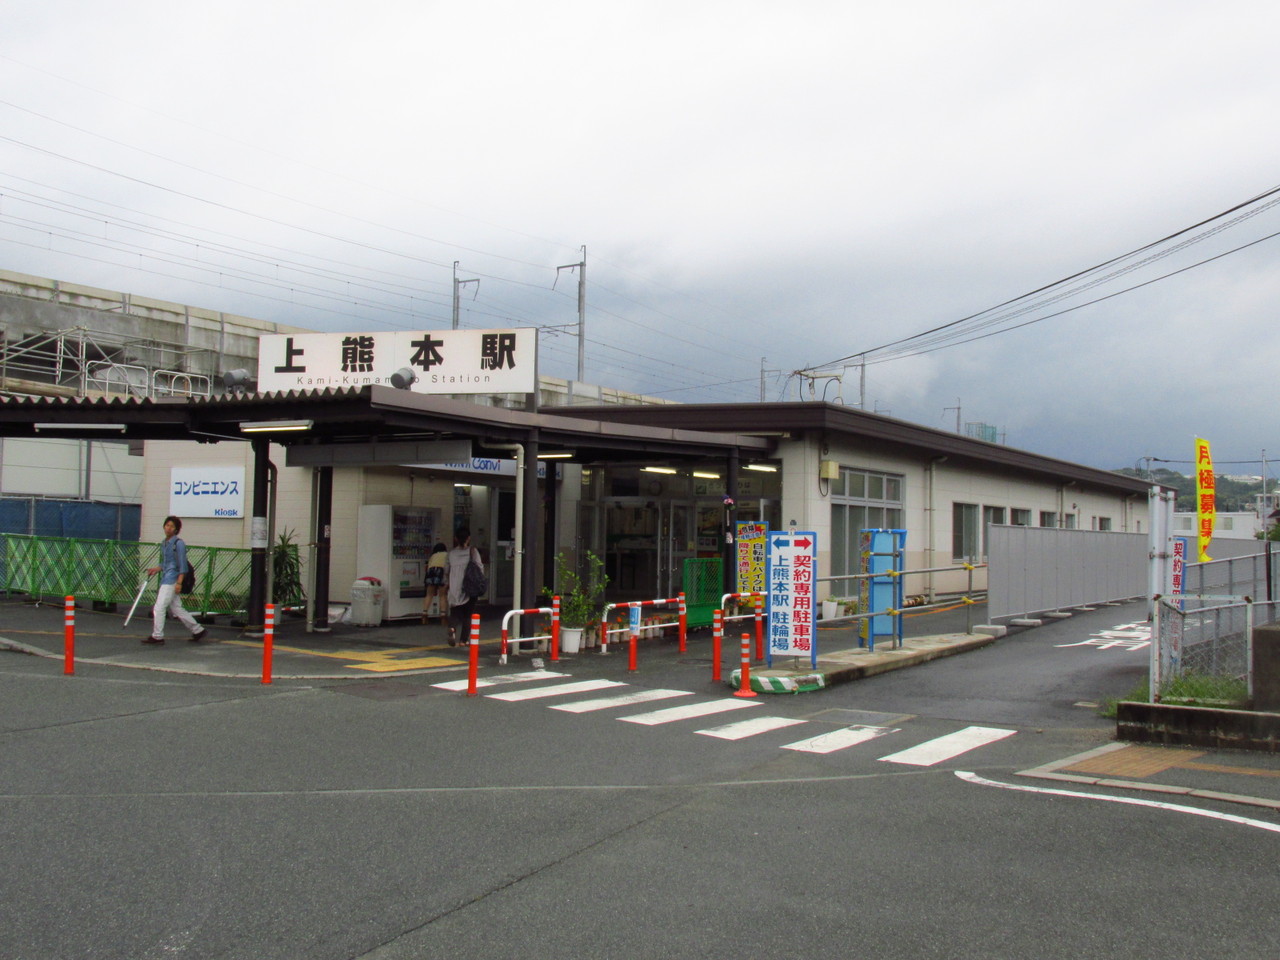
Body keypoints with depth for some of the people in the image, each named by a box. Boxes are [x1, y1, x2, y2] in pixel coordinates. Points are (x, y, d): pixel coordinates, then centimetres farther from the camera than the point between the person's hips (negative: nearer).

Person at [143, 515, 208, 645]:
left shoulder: (178, 543, -10)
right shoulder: (164, 543, 15)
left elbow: (182, 565, -14)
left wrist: (179, 582, -19)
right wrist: (156, 569, 9)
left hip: (172, 580, -9)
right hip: (165, 579, 9)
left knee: (159, 607, -8)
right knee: (177, 609, 10)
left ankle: (157, 636, 1)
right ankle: (198, 630, 18)